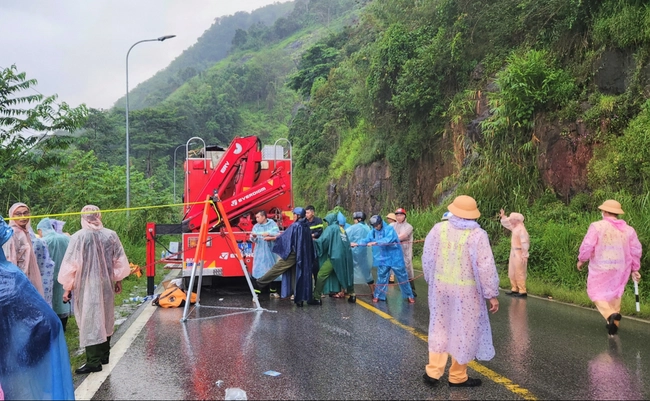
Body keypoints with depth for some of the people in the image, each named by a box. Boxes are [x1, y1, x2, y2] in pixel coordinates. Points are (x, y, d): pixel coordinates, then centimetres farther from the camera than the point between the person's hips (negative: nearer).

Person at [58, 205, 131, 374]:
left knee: (90, 321, 0)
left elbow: (70, 265, -9)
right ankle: (104, 355, 27)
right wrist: (118, 280, 17)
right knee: (105, 318, 16)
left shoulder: (78, 237, -12)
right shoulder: (111, 235, -3)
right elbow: (120, 261, 4)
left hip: (86, 286, -4)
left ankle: (94, 362, 1)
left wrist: (67, 288, 0)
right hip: (106, 284, 4)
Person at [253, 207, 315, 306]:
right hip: (304, 256, 7)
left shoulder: (295, 226, -12)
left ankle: (259, 283, 8)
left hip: (293, 253, -7)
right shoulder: (306, 226, 9)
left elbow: (284, 236, -5)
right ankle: (300, 299, 7)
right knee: (297, 276, 9)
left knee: (276, 268, 0)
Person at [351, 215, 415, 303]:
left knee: (402, 277, 6)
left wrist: (375, 242, -39)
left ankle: (409, 296, 17)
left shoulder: (389, 229, -16)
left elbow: (388, 240, -31)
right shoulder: (373, 231, 2)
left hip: (394, 257, -4)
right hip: (383, 259, 4)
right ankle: (378, 295, 18)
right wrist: (357, 243, -17)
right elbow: (367, 240, 0)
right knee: (381, 277, 7)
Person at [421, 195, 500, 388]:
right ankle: (458, 377, 21)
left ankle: (433, 372, 18)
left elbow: (427, 258, 3)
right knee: (464, 331, 10)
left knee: (440, 327, 16)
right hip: (466, 290, -4)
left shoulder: (439, 228, -3)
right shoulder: (477, 235, -14)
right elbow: (485, 267, -14)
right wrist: (492, 294, -5)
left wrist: (431, 281, 17)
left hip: (440, 287, 4)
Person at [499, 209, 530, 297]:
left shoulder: (521, 229, -20)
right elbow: (506, 223, 29)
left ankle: (522, 292, -1)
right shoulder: (514, 227, 9)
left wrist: (524, 256, -23)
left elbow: (525, 243, -23)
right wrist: (503, 216, 14)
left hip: (519, 254, -10)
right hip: (513, 253, 10)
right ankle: (515, 289, 23)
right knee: (512, 273, 15)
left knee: (519, 273, -6)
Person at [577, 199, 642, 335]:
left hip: (601, 268, -5)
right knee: (615, 294, 18)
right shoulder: (628, 229, 3)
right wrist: (635, 269, 13)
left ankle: (611, 315, -18)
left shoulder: (597, 226, -13)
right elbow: (636, 250, 4)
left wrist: (581, 260, 2)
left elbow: (587, 246, -14)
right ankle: (614, 323, 22)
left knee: (596, 292, 7)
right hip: (620, 269, 5)